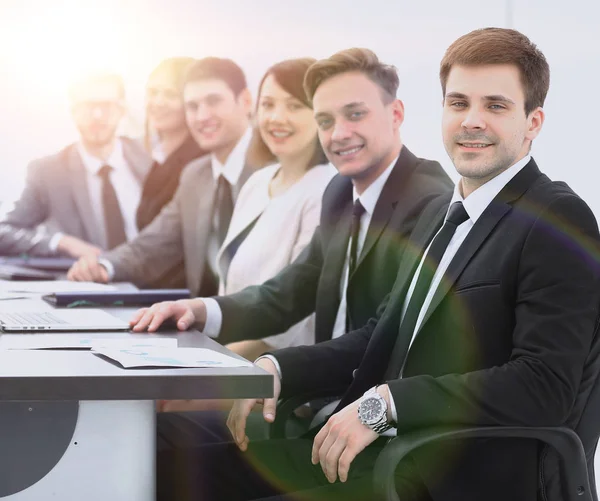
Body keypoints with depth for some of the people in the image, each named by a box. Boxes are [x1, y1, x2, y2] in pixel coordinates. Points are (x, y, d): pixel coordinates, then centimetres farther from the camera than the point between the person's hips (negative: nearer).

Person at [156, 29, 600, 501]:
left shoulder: (560, 222, -9)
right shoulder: (439, 213, 19)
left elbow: (545, 387, -20)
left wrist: (383, 403, -23)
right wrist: (277, 369, 1)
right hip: (382, 448, 8)